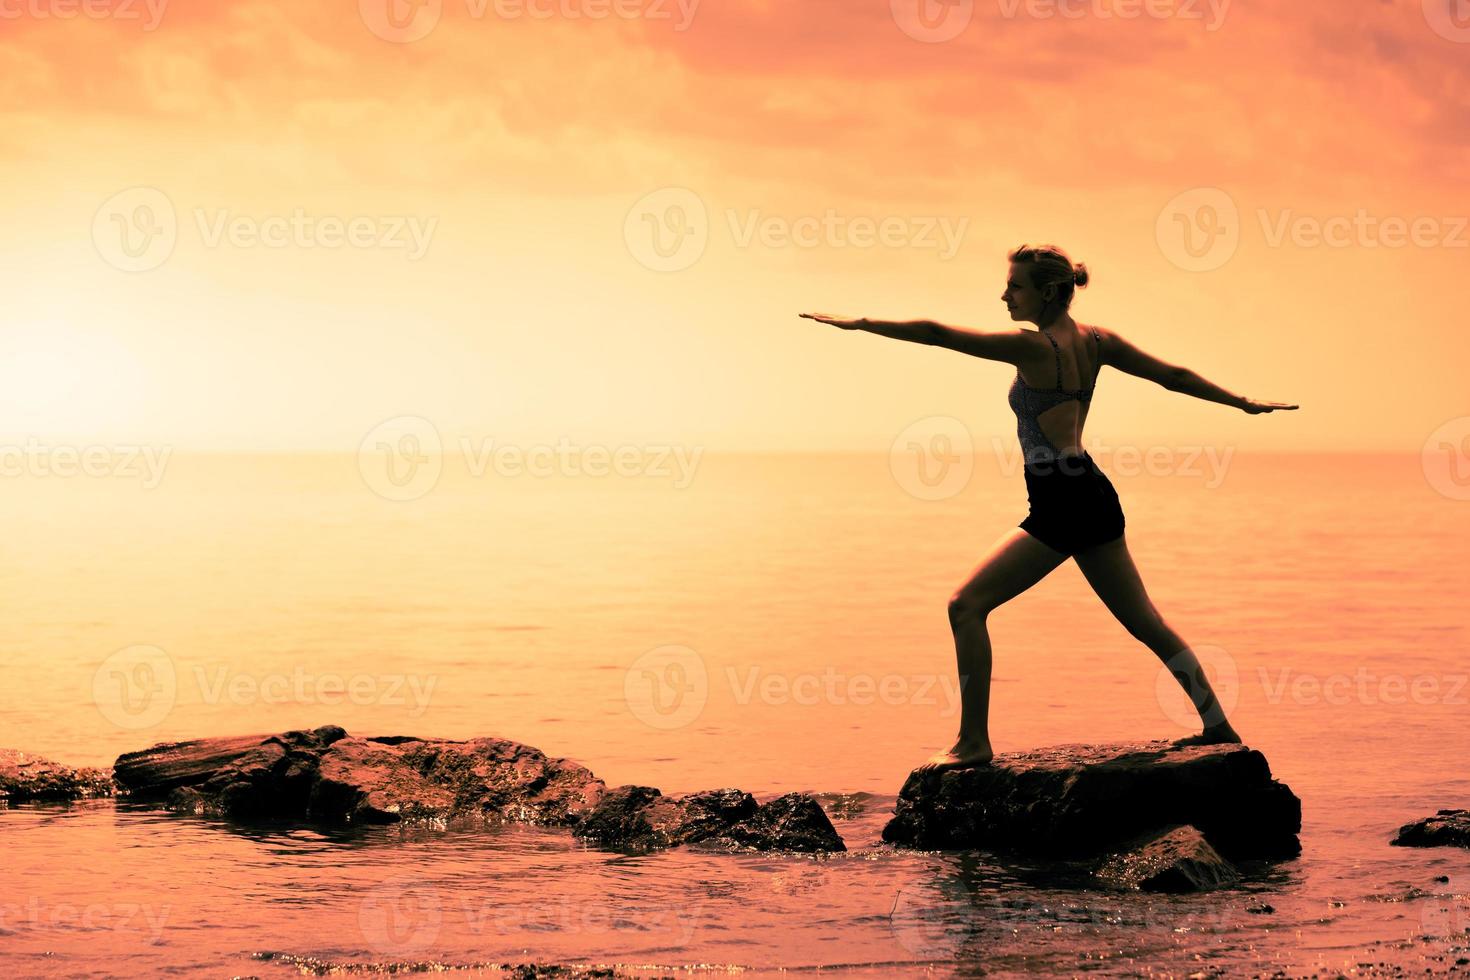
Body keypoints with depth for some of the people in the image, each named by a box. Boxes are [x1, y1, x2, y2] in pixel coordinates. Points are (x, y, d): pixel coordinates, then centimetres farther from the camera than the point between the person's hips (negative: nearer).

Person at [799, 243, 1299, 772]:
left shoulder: (1033, 346, -13)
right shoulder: (1097, 342, 9)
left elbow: (937, 334, -14)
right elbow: (1175, 377, 16)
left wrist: (858, 323, -7)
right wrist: (1245, 403, 28)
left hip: (1062, 504, -9)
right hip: (1093, 496, 9)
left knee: (967, 606, -5)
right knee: (1144, 621, 18)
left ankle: (973, 742, -6)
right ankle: (1218, 726, 24)